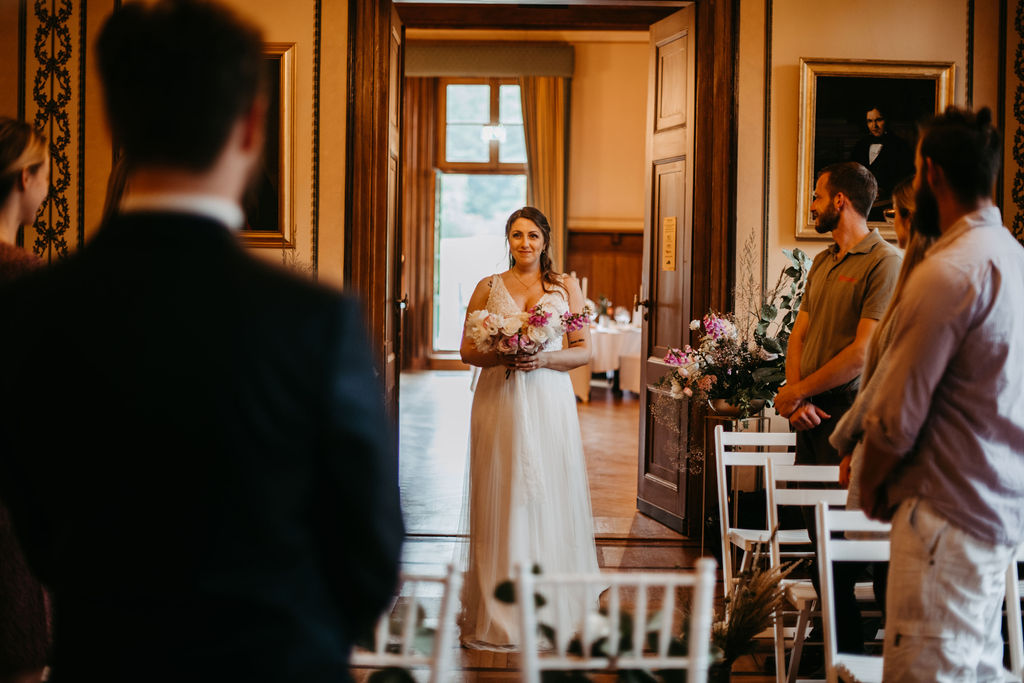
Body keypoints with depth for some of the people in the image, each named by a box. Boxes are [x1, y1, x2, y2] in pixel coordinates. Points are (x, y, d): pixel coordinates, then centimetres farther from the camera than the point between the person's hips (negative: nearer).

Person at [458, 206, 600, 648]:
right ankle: (498, 614, 4)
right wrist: (500, 356, -13)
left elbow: (584, 351, 5)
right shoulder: (488, 287, 9)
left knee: (549, 499, 0)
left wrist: (544, 358, -13)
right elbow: (467, 350, 7)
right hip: (499, 402, 0)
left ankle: (551, 607, 9)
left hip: (549, 401, 0)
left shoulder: (566, 286, 9)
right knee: (501, 502, -1)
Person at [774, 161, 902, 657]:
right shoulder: (822, 262, 16)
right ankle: (835, 644, 22)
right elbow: (799, 334, 13)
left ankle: (851, 653, 6)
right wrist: (795, 398, -4)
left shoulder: (885, 263, -12)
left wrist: (797, 392, -11)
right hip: (811, 416, 8)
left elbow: (863, 353, -18)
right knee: (818, 535, 12)